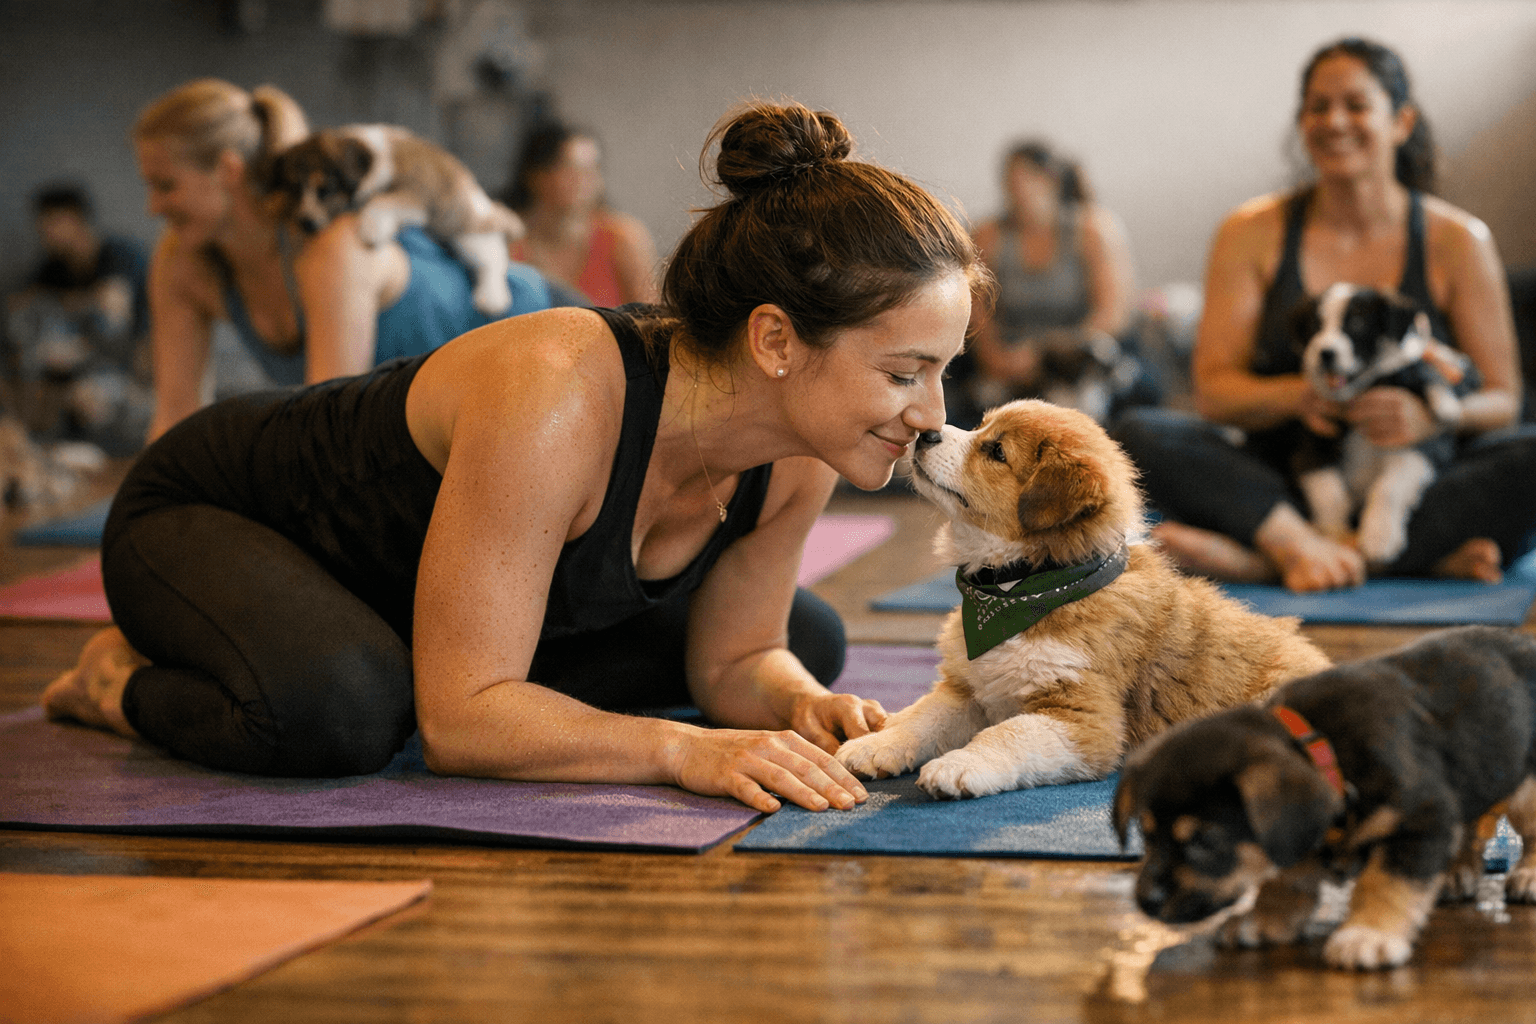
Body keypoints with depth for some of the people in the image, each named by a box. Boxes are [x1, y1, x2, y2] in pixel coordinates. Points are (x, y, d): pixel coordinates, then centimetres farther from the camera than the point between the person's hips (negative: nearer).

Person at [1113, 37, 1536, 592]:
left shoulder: (1457, 241, 3)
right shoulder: (1252, 234, 5)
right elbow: (1213, 389, 1)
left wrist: (1430, 415, -22)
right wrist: (1297, 395, -21)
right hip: (1284, 487, 1)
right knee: (1141, 434, -24)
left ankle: (1261, 557, -37)